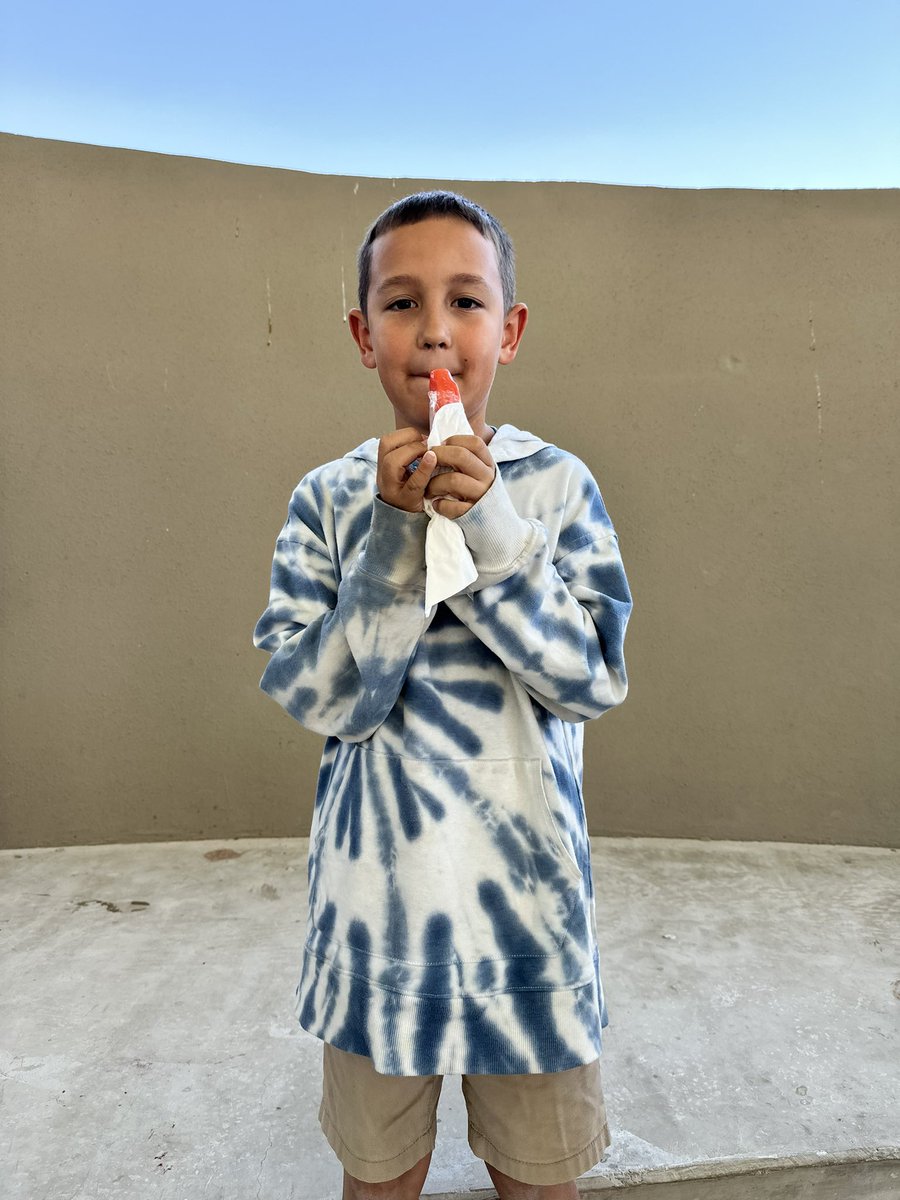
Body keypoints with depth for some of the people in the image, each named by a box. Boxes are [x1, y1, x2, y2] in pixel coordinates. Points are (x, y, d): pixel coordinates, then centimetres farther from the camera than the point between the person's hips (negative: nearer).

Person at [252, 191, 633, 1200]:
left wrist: (490, 528, -22)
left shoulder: (558, 485, -5)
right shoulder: (329, 500, -5)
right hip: (375, 899, 1)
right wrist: (397, 536, -22)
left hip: (528, 896, 0)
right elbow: (320, 700, -12)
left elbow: (594, 680, -12)